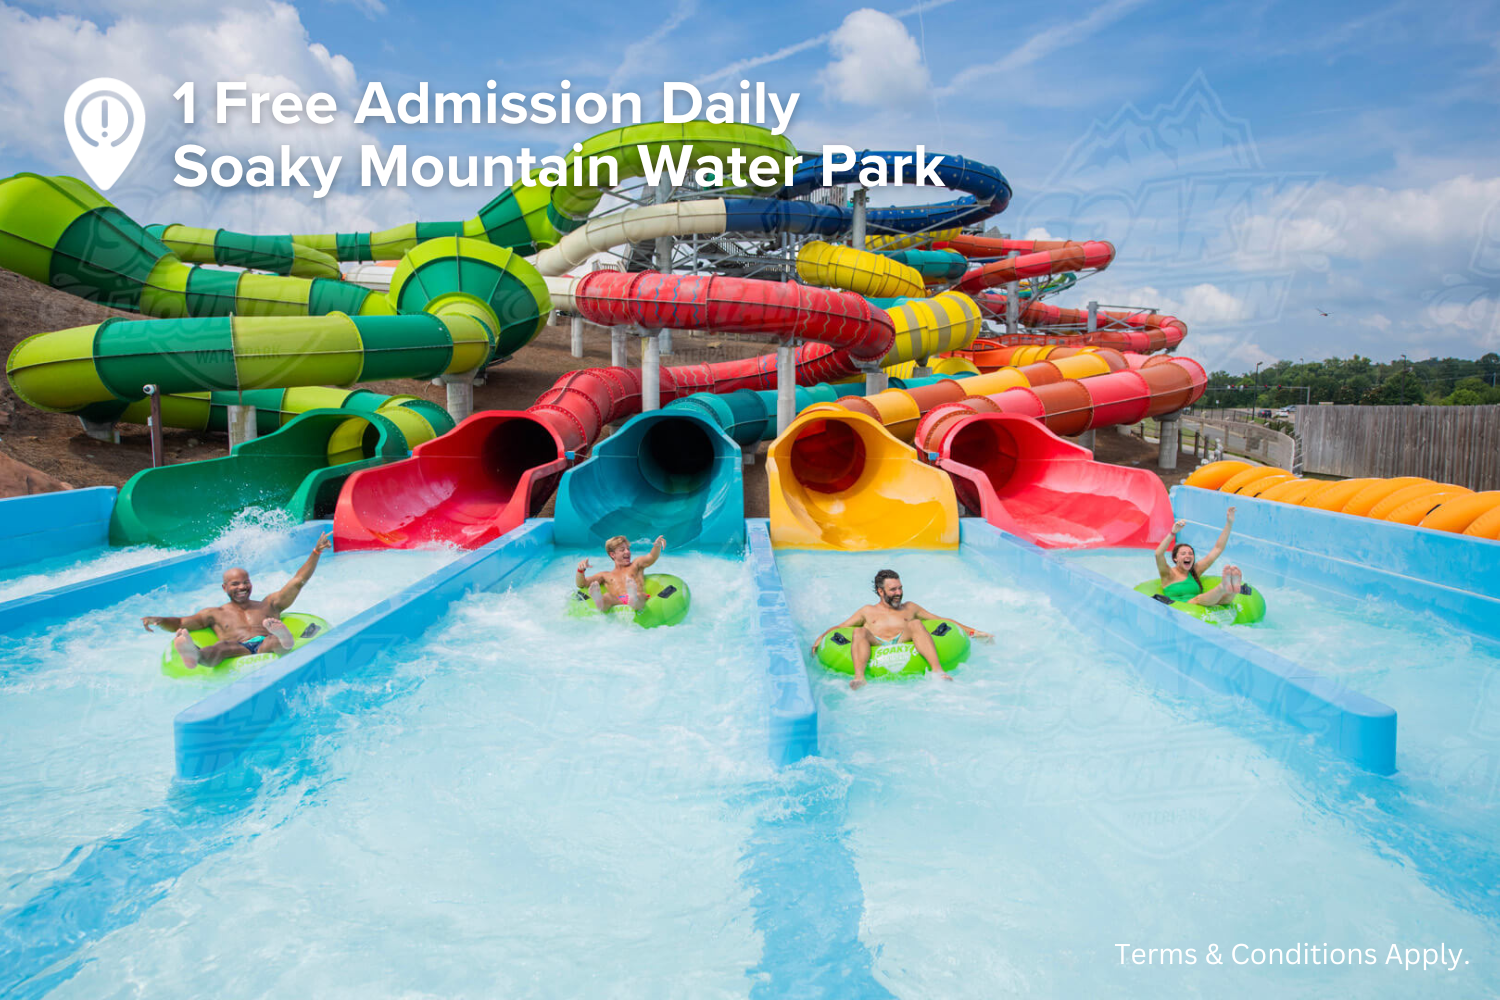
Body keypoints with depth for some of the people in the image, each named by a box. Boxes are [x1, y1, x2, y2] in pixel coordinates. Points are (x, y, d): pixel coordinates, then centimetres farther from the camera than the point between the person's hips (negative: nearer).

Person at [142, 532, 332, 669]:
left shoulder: (269, 605, 31)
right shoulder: (215, 614, 31)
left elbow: (298, 581, 26)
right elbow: (179, 624, 23)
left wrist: (316, 552, 18)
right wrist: (159, 620, 1)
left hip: (266, 647, 0)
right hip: (237, 653, 0)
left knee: (275, 639, -36)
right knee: (224, 646, -36)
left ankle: (282, 639, -72)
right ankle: (195, 656, -69)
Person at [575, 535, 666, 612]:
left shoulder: (636, 565, 33)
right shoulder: (605, 575, 34)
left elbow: (651, 558, 13)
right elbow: (581, 584, 28)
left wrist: (657, 545, -10)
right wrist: (580, 570, 6)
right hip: (616, 602, 0)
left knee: (638, 596, -38)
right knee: (607, 596, -36)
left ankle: (634, 601, -73)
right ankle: (599, 602, -70)